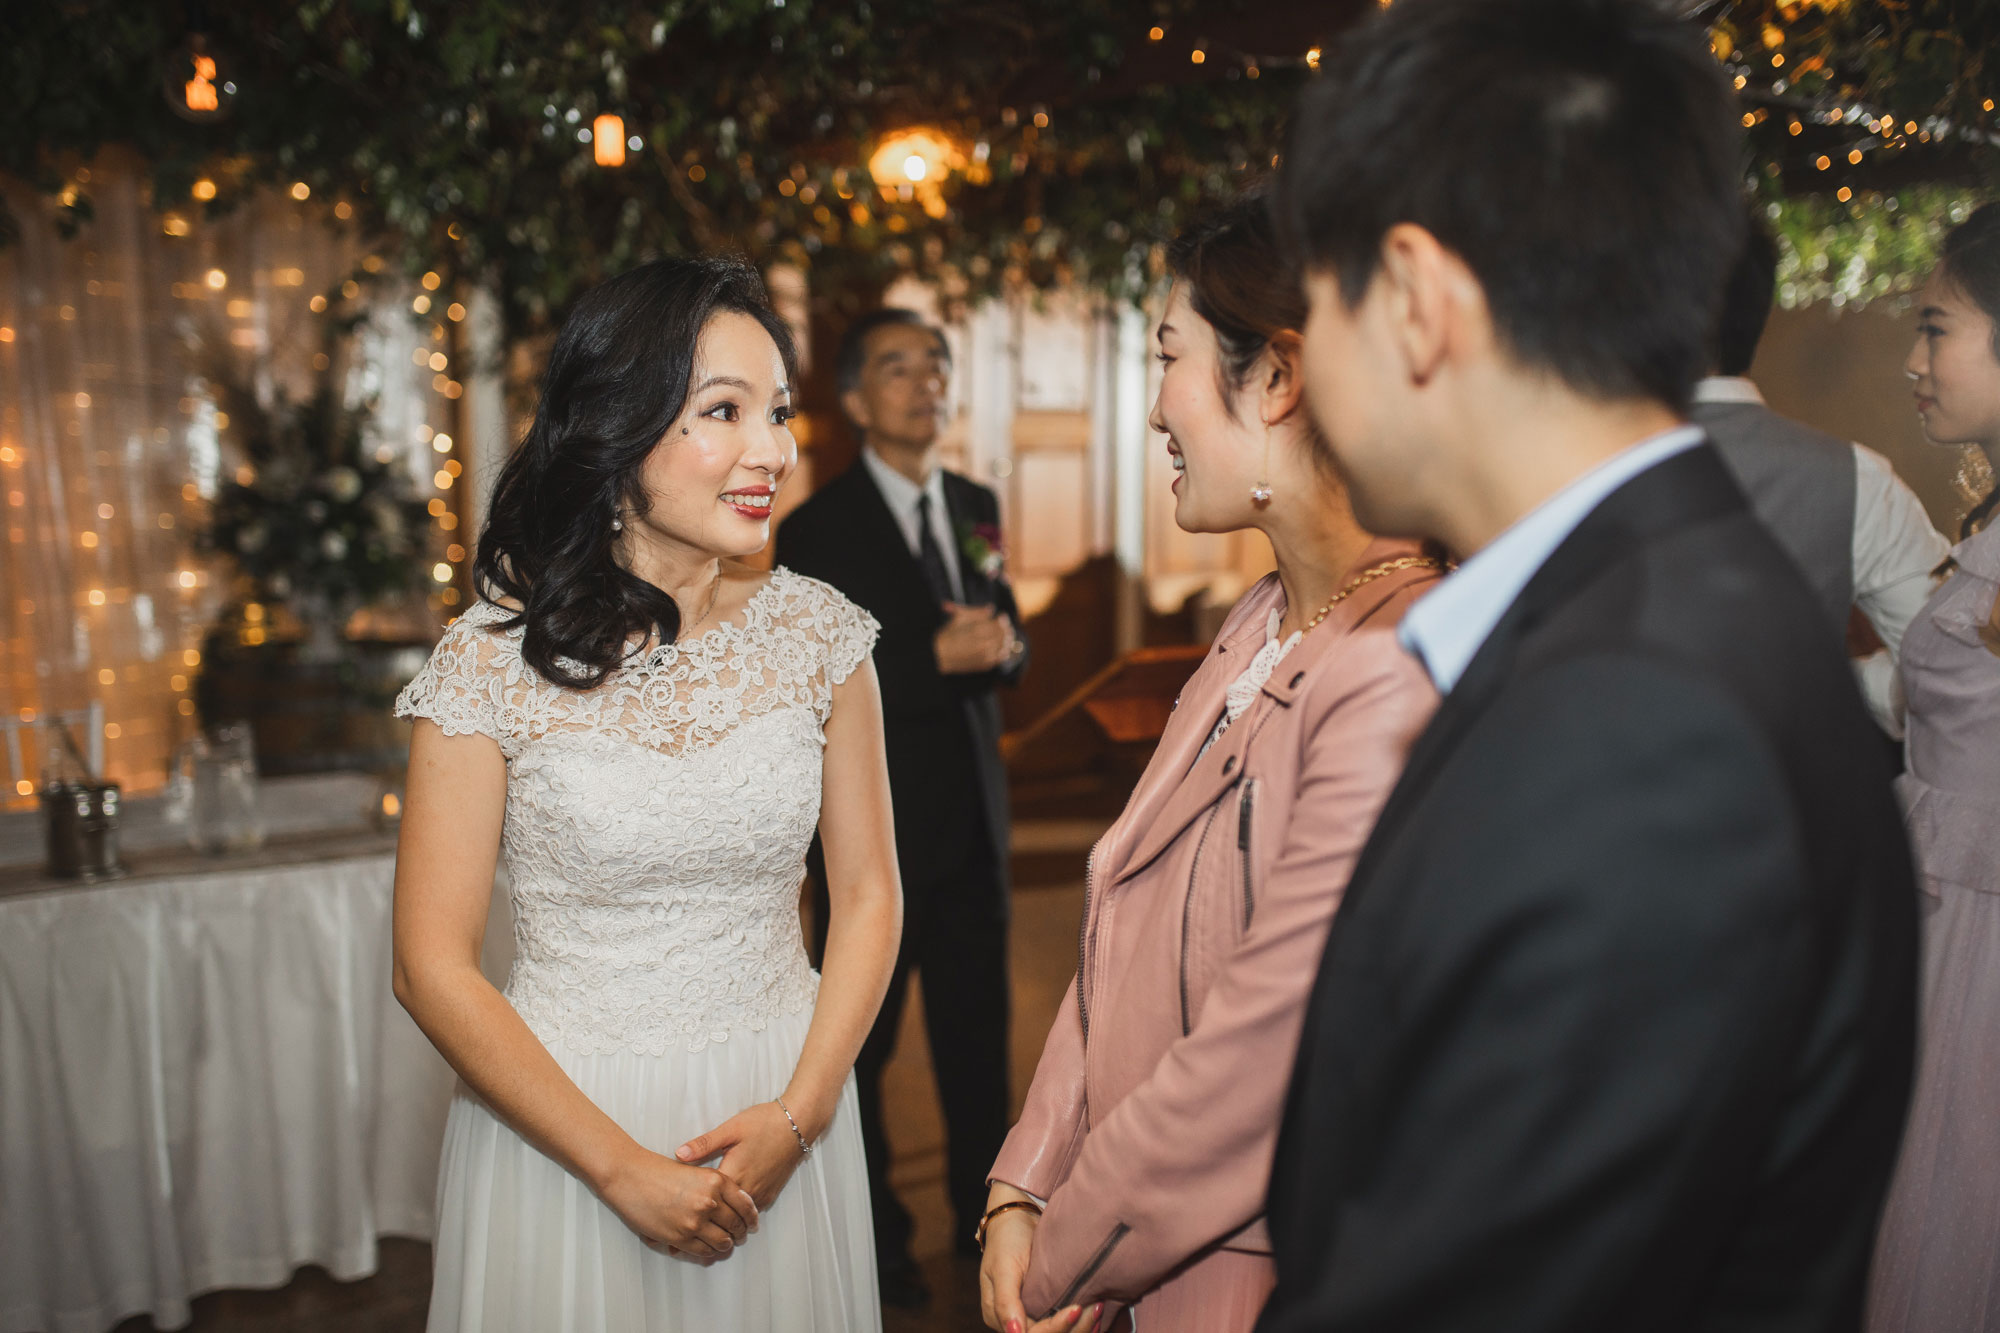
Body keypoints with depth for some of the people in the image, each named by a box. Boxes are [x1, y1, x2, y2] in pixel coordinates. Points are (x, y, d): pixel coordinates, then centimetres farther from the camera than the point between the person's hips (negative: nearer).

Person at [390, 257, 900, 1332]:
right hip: (560, 1116, -2)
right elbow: (433, 967, -11)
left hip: (780, 1107, 3)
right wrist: (623, 1166, -13)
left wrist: (799, 1114, -10)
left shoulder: (817, 632, -6)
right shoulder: (492, 659, -13)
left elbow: (868, 895, 0)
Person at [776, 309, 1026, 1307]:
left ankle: (984, 1208, 32)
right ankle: (871, 1237, 26)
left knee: (978, 1026, 15)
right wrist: (937, 655, -24)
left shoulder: (977, 508, 9)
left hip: (972, 815, 5)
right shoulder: (819, 528, -9)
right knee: (860, 1045, 9)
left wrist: (1002, 646, -11)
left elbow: (1008, 643, 13)